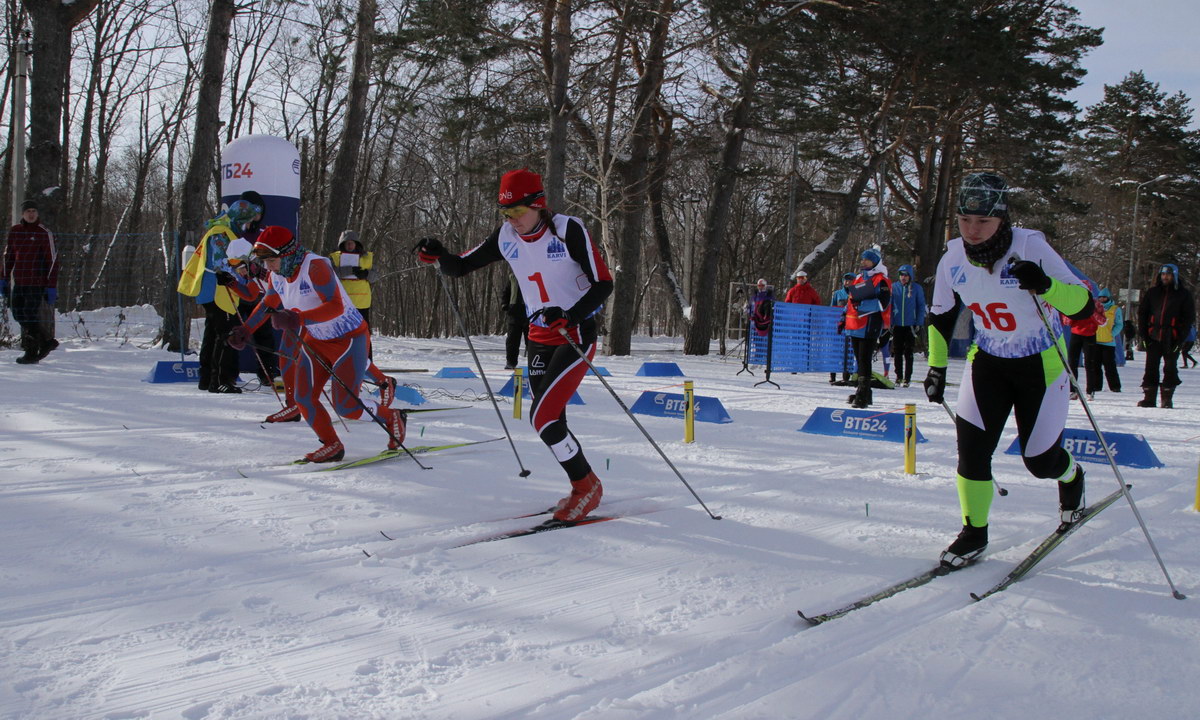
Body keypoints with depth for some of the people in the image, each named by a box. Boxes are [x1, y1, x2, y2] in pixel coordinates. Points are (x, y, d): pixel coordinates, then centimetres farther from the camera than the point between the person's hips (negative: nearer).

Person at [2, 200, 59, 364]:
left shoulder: (44, 233, -5)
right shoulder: (14, 231, 10)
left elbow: (52, 261, -6)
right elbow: (8, 257, 18)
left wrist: (52, 287, -10)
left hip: (36, 283, -6)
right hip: (18, 281, 6)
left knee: (31, 315, -6)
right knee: (19, 314, 5)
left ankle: (32, 353, 5)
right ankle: (47, 341, 19)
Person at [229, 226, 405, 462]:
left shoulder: (315, 266, -26)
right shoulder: (277, 274, -1)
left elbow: (336, 306, -35)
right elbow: (268, 304, 19)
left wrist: (298, 318, -46)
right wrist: (245, 330, 11)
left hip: (349, 338, -8)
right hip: (316, 340, 8)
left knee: (346, 406, -10)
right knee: (304, 398, -2)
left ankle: (391, 417, 15)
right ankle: (332, 446, 15)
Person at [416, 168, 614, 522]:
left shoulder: (567, 230, -16)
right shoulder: (506, 237, -1)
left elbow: (603, 284, -17)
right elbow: (460, 267, 5)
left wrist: (569, 316, -31)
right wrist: (438, 256, -17)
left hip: (576, 335, -6)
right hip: (539, 338, 7)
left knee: (543, 416, -16)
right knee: (551, 423, 8)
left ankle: (587, 484, 3)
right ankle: (583, 489, 26)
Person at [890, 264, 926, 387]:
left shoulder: (917, 288, -1)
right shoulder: (893, 287, 3)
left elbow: (921, 306, 2)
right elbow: (889, 305, 9)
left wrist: (919, 324, -3)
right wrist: (889, 322, 4)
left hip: (910, 325, -2)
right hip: (897, 325, 2)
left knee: (908, 353, 0)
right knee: (897, 352, 8)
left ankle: (907, 378, 6)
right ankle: (898, 376, 18)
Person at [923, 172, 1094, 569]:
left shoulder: (1031, 247, -24)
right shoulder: (953, 259, -11)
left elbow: (1083, 305, -25)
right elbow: (940, 316, 7)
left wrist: (1045, 285, -44)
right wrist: (936, 368, 5)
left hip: (1041, 363, -3)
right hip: (988, 360, 3)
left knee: (1041, 461, 6)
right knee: (971, 446, -11)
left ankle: (1071, 477, 43)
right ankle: (974, 532, 8)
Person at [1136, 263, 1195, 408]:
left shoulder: (1183, 294, 4)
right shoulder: (1152, 292, 10)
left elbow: (1189, 317, 2)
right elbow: (1142, 312, 11)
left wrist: (1181, 338, -8)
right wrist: (1143, 333, 1)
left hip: (1172, 340, -2)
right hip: (1153, 337, 2)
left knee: (1170, 368, 1)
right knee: (1151, 368, 1)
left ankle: (1167, 399, 7)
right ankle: (1149, 398, 4)